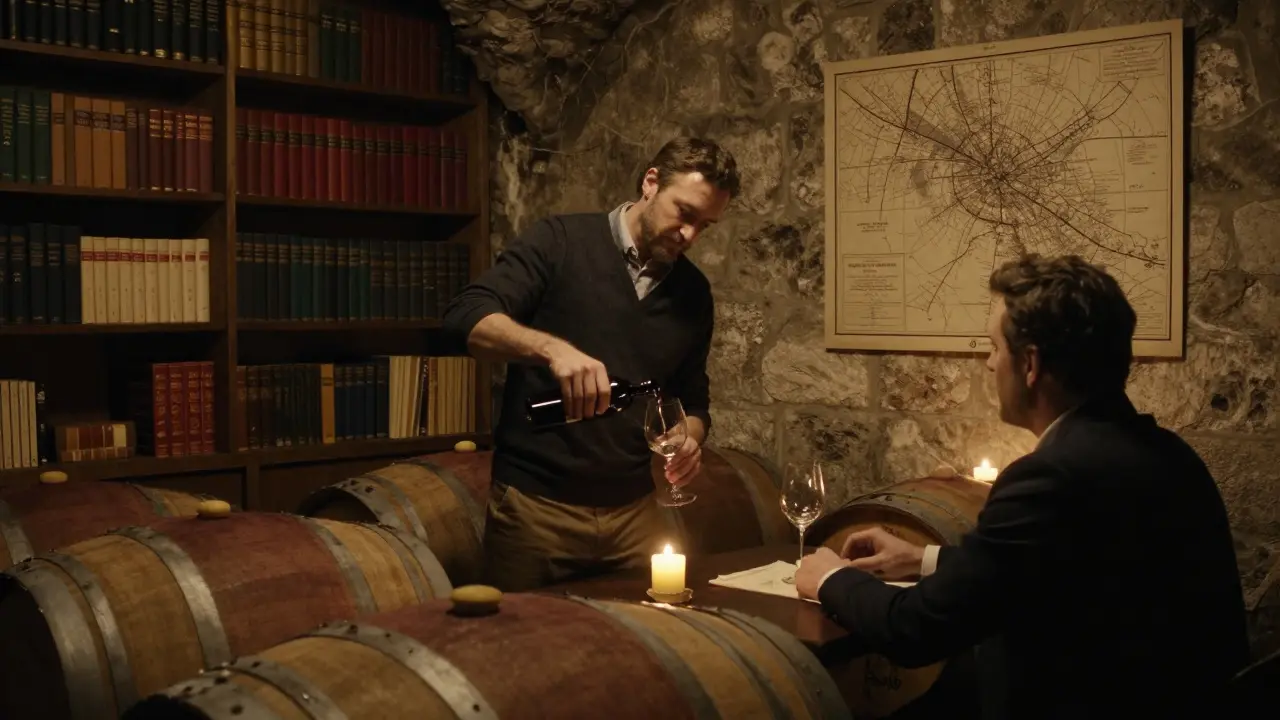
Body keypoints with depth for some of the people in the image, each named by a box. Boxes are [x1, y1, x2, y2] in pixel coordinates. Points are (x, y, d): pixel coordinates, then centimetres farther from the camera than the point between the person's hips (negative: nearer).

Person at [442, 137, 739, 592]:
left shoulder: (694, 292, 9)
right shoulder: (561, 242, -6)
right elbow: (466, 316, -16)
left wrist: (690, 440, -5)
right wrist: (551, 347, -33)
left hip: (634, 509, 4)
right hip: (535, 504, -4)